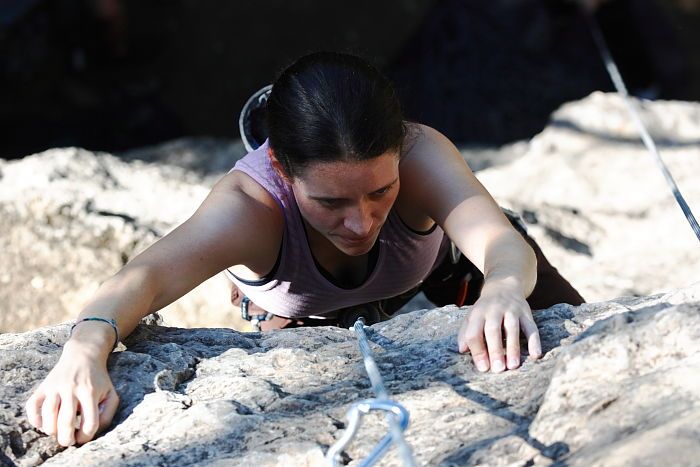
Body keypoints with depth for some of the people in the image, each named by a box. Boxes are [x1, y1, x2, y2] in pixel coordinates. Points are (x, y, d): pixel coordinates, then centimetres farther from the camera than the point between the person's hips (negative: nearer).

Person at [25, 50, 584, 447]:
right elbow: (155, 270, -62)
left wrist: (504, 286, -82)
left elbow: (501, 241, -57)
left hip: (430, 286, 0)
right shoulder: (250, 204, -45)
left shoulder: (421, 154, -43)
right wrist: (86, 347, -84)